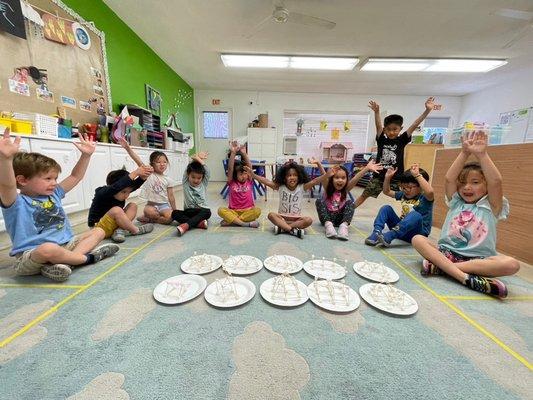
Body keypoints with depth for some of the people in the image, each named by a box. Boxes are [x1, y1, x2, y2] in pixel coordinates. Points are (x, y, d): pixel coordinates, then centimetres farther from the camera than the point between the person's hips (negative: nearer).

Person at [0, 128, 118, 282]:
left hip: (64, 245, 8)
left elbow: (75, 176, 13)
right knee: (49, 249, -40)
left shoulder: (53, 194, 12)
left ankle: (65, 262, -21)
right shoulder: (17, 203, -9)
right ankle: (88, 257, -13)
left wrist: (86, 155, 2)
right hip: (29, 256, -7)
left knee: (98, 231, 0)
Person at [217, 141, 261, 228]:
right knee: (221, 210, -28)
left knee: (257, 210, -30)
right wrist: (233, 153, -21)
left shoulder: (249, 181, 6)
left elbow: (250, 167, -7)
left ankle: (231, 220, -25)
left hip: (247, 211, 1)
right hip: (233, 211, 0)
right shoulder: (232, 182, 3)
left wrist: (244, 154, -18)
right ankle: (246, 223, -32)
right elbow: (230, 168, -12)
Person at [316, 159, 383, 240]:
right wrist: (318, 164, -46)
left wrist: (367, 168, -34)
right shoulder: (327, 187, -10)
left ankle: (344, 225, -35)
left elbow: (356, 178, -20)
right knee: (319, 201, -24)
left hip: (339, 218, 2)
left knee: (350, 202, -17)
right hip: (327, 218, -2)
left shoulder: (346, 189, -4)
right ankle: (328, 225, -38)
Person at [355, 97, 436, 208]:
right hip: (378, 177, 1)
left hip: (395, 179, 0)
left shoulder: (402, 140, -1)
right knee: (364, 195, 11)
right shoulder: (381, 140, -1)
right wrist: (376, 111, -30)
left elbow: (415, 125, -9)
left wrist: (427, 110, -19)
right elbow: (378, 125, -15)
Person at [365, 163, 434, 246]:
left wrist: (417, 175, -34)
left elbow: (430, 191, -36)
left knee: (415, 215, -34)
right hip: (402, 228, 6)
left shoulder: (425, 198, -11)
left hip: (417, 233, -6)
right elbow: (387, 191, 17)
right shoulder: (403, 194, 8)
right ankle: (376, 233, -28)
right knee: (386, 208, -7)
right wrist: (387, 178, 2)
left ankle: (388, 236, -42)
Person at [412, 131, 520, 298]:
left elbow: (495, 182, -14)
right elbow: (449, 179, -6)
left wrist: (482, 154, -14)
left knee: (512, 264, -29)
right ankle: (466, 277, -35)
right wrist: (465, 153, -10)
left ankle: (441, 266, -30)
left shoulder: (490, 207, 5)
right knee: (417, 239, -24)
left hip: (479, 258, -1)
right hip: (447, 251, 1)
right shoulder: (456, 202, 10)